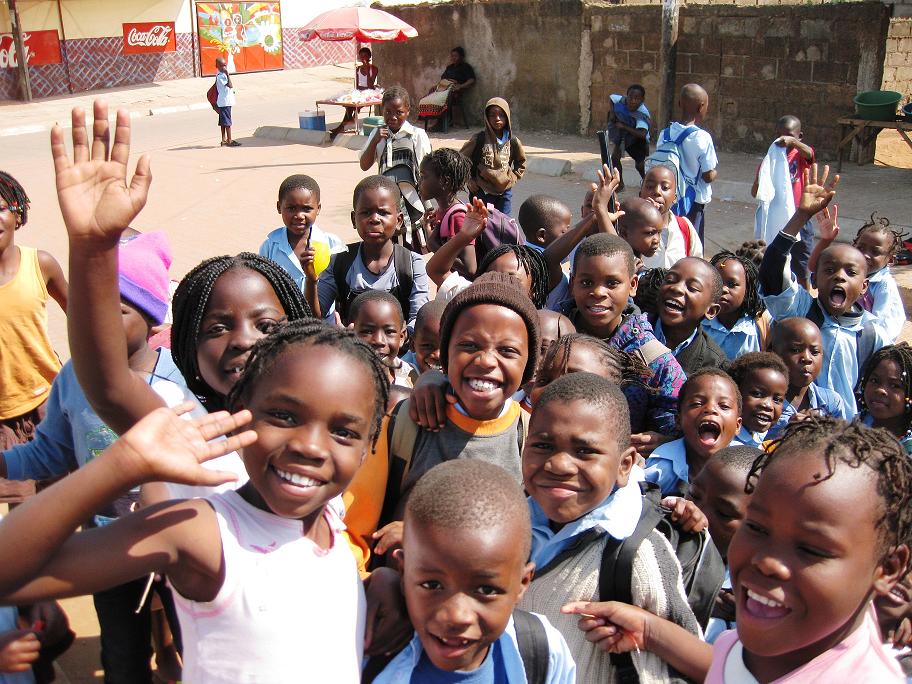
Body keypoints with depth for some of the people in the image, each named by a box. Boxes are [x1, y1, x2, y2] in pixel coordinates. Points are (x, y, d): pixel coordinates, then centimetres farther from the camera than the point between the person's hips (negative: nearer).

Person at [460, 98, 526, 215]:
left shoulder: (513, 141, 0)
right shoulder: (479, 139, -9)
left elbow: (521, 163, 19)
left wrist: (513, 178, 6)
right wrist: (469, 180, -2)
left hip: (505, 192, 3)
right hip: (482, 192, -3)